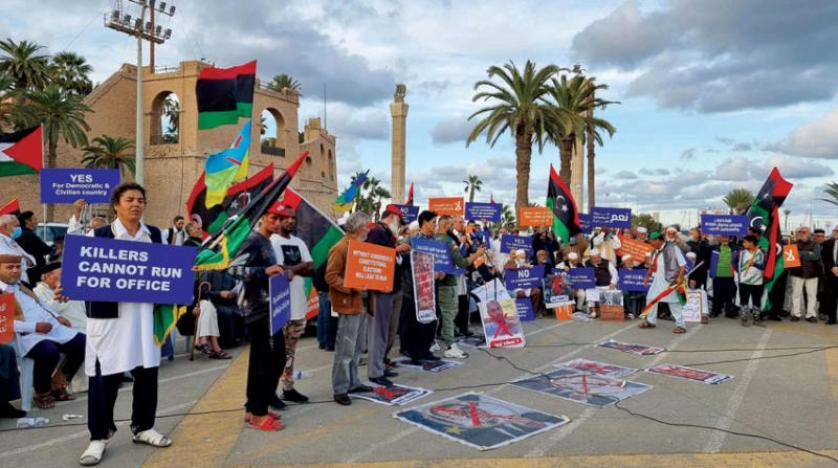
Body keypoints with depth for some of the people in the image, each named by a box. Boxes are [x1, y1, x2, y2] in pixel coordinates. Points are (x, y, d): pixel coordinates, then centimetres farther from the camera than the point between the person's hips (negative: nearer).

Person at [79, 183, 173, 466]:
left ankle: (142, 427, 28)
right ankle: (99, 436, 18)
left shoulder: (155, 236, 9)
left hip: (145, 314, 4)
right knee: (105, 376, 1)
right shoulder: (97, 236, -2)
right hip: (108, 315, -4)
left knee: (147, 372, 11)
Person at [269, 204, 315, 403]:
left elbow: (311, 269, 6)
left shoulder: (299, 243, 15)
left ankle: (288, 388, 23)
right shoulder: (271, 242, -8)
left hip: (298, 305, 7)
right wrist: (300, 268, -7)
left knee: (290, 351, 14)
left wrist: (291, 269, -9)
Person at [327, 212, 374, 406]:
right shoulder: (340, 248, -14)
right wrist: (352, 288, -24)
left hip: (359, 303, 10)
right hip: (347, 304, -9)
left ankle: (352, 383, 27)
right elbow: (331, 277, -19)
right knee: (345, 349, -5)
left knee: (357, 348, 16)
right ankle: (340, 389, 3)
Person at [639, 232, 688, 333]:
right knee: (650, 298, 12)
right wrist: (647, 276, 16)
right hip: (657, 280, 8)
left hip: (669, 280, -8)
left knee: (673, 302, -5)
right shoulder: (655, 251, 12)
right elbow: (652, 266, 23)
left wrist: (680, 277, -20)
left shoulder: (672, 248, -12)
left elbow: (683, 264, -13)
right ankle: (650, 321, 26)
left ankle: (681, 325, 5)